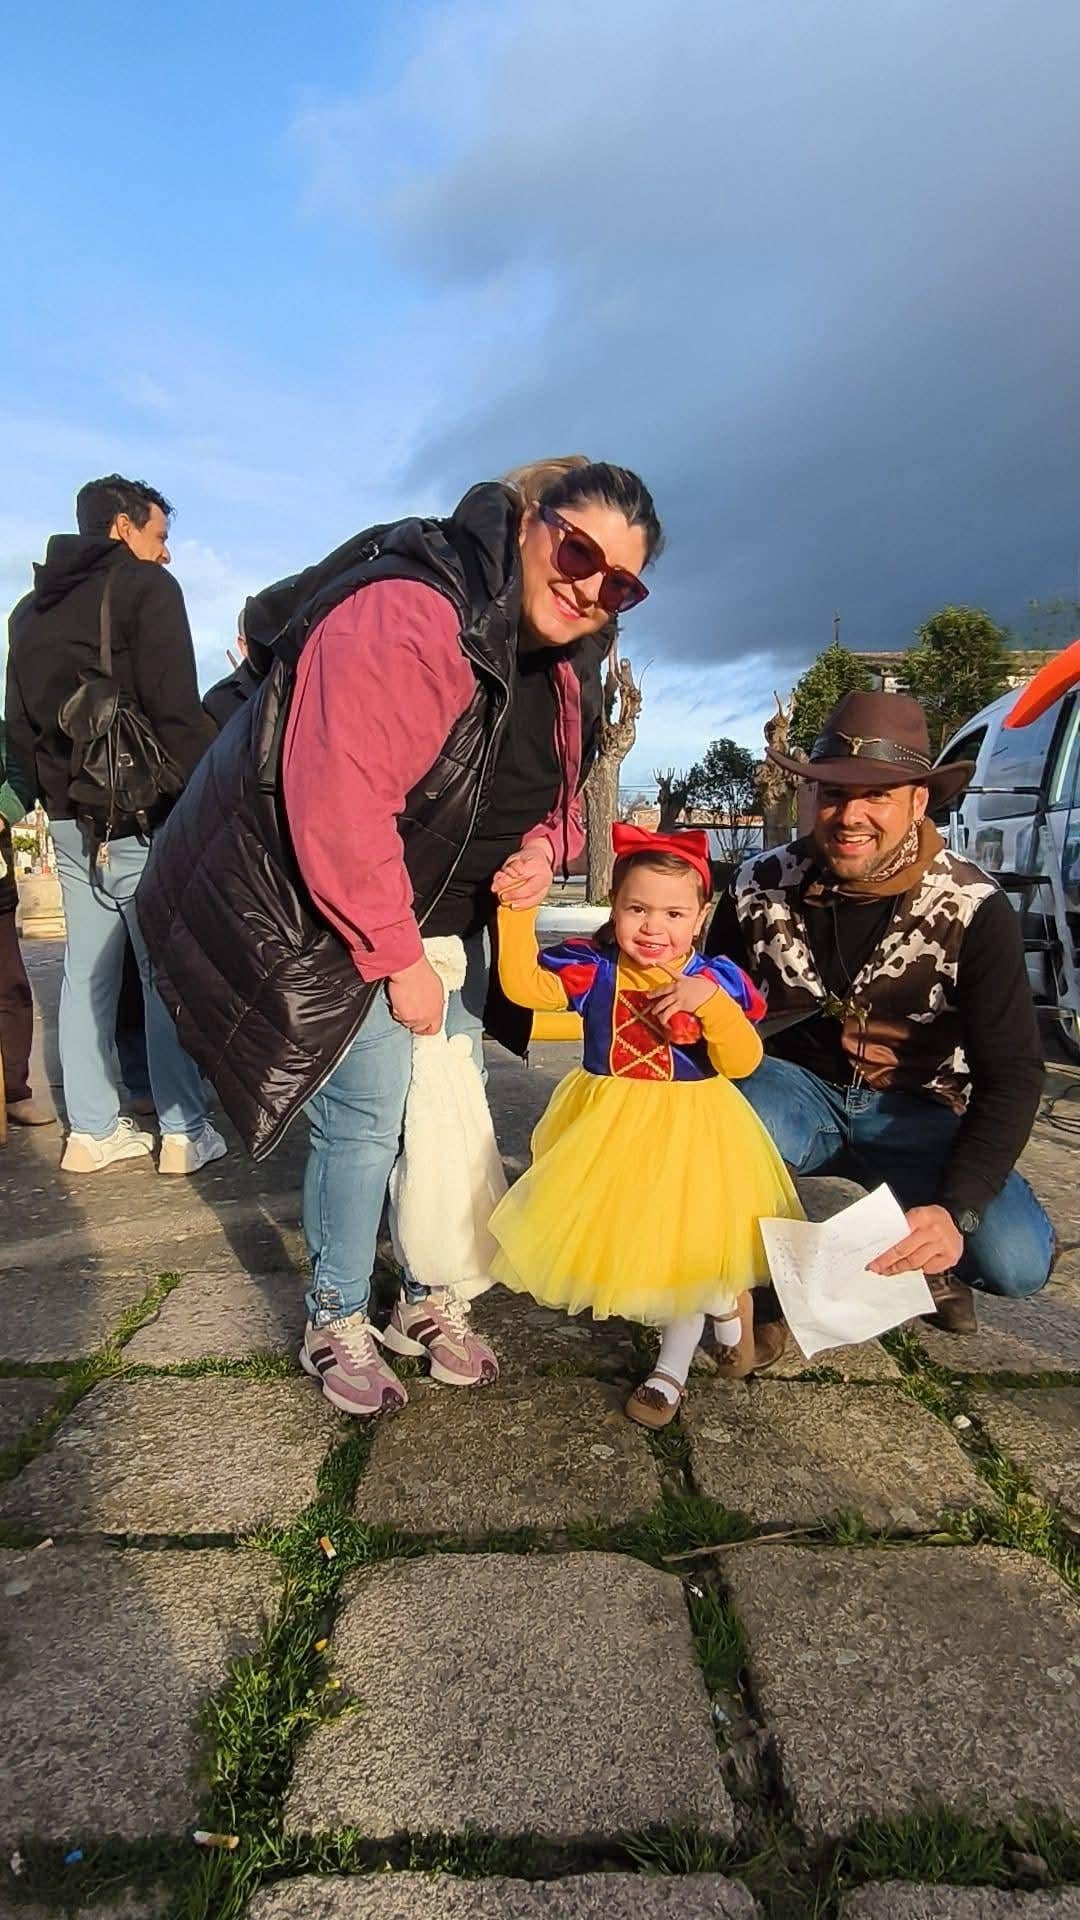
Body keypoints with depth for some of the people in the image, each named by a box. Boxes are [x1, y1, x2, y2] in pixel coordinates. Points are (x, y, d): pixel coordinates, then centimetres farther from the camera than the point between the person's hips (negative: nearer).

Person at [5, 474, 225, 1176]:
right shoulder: (146, 587, -5)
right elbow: (177, 712, -16)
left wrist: (57, 797, 20)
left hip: (72, 819, 7)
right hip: (145, 815, -7)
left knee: (87, 972, 10)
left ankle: (92, 1130, 16)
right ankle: (184, 1132, 5)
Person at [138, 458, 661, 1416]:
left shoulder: (566, 665, 3)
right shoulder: (407, 617, -26)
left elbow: (555, 789, 16)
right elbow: (338, 808, -31)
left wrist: (544, 846, -9)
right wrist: (398, 959, -22)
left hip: (449, 916, 8)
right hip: (331, 916, -8)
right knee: (367, 1115, -6)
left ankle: (430, 1301, 29)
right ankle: (335, 1325, 18)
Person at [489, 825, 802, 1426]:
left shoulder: (717, 981, -12)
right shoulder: (594, 970, -9)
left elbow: (743, 1062, -19)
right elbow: (524, 985, -19)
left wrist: (711, 1001, -32)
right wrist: (518, 913, -26)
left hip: (690, 1133, -2)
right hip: (610, 1128, 3)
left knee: (687, 1248, 7)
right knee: (628, 1242, 13)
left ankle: (672, 1370, 33)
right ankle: (733, 1322, 40)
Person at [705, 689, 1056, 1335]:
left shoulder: (974, 909, -15)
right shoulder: (763, 884, -10)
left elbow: (1012, 1074, -16)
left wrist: (955, 1210, -30)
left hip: (913, 1110, 0)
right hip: (796, 1088, 1)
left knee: (1016, 1259, -25)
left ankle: (926, 1260, 13)